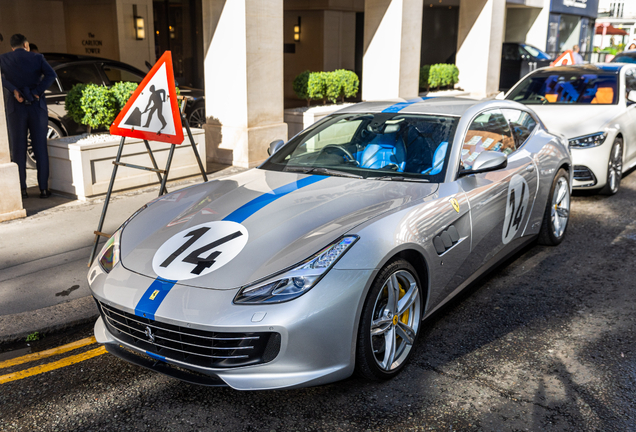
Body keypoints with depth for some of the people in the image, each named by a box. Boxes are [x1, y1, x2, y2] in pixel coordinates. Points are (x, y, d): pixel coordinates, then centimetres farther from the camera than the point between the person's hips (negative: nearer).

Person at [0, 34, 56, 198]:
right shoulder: (37, 58, 2)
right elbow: (51, 74, -14)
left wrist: (14, 90, -12)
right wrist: (37, 92, -14)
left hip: (15, 108, 0)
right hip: (37, 107, 0)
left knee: (18, 150, 7)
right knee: (40, 149, 4)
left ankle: (22, 189, 6)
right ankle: (44, 189, 2)